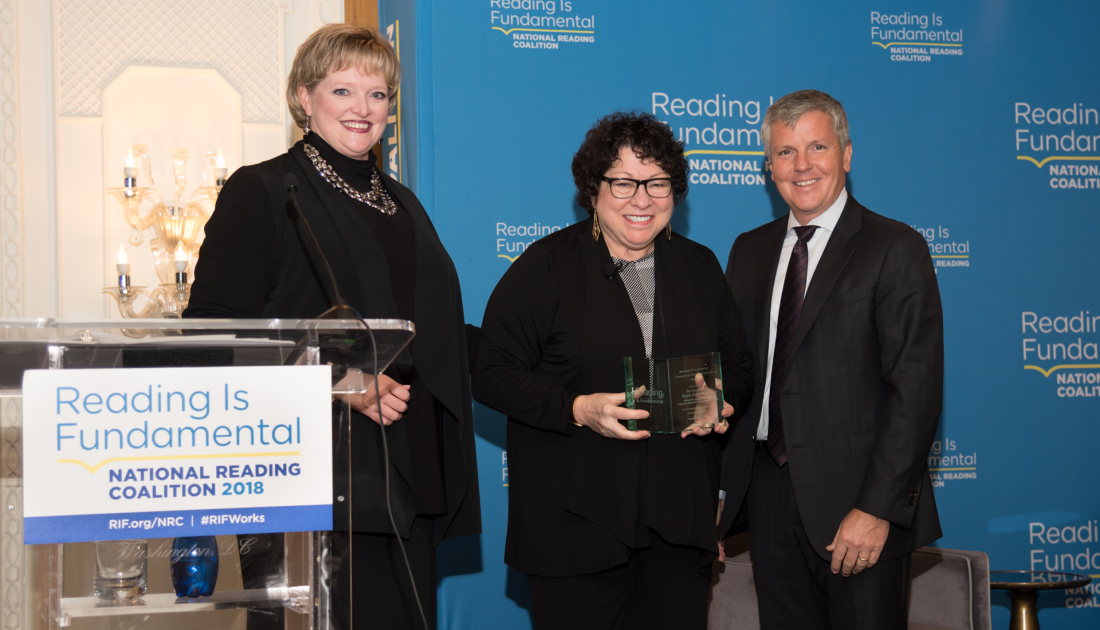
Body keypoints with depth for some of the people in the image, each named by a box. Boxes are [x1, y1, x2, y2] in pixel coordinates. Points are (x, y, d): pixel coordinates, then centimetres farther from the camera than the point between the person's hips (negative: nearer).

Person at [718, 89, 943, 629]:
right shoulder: (749, 251, 13)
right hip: (769, 497, 5)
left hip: (855, 503, -5)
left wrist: (878, 508, -18)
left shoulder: (895, 249, -6)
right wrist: (719, 486, 6)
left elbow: (915, 389, -12)